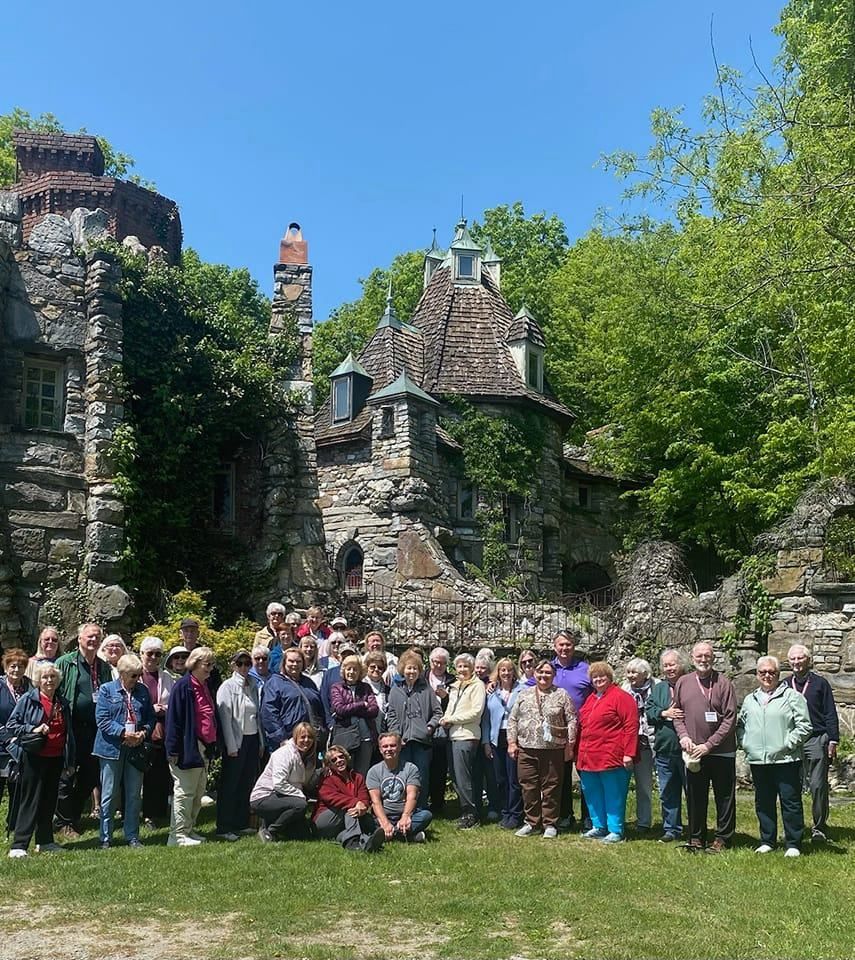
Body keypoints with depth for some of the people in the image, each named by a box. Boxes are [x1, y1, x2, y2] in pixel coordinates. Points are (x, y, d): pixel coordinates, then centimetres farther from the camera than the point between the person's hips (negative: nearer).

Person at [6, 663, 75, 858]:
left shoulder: (63, 703, 12)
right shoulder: (28, 699, -4)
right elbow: (11, 725, -5)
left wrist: (70, 760, 16)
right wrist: (33, 729, -19)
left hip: (55, 759, 5)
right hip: (34, 757, -5)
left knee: (49, 800, 11)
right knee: (30, 800, -5)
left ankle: (45, 841, 22)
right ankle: (19, 844, 0)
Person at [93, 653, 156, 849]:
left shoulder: (143, 691, 8)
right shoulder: (107, 690, -4)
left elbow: (150, 717, 11)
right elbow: (102, 719, -10)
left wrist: (144, 732, -9)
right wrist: (124, 733, -18)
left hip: (136, 749, 4)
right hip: (112, 748, -4)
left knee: (134, 795, 9)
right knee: (109, 795, 5)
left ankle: (132, 836, 20)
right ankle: (105, 838, 15)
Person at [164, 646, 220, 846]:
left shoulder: (206, 686, 13)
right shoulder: (183, 686, -14)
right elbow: (174, 719, -16)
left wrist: (213, 744, 18)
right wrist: (173, 749, -19)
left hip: (204, 747, 9)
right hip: (188, 748, -9)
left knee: (198, 793, 15)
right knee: (185, 792, -3)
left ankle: (188, 829, 25)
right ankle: (178, 835, 4)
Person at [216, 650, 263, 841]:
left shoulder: (253, 686, 12)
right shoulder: (228, 687, -6)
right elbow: (225, 717, -10)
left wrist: (261, 741, 11)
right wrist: (231, 746, -13)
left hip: (252, 739, 6)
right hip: (237, 740, -6)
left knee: (247, 784, 10)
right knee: (230, 785, -1)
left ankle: (241, 823, 20)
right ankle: (224, 828, 4)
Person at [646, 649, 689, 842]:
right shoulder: (658, 688, 14)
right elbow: (648, 711, 8)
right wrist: (664, 713, -10)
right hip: (664, 750, 4)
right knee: (667, 793, 11)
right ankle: (671, 830, 22)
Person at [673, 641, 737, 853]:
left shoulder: (723, 683, -6)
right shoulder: (683, 683, 5)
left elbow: (730, 719, -10)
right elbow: (677, 714, 11)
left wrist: (709, 745, -14)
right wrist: (683, 736, -6)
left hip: (721, 752, -3)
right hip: (693, 752, 3)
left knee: (724, 797, 7)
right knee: (695, 797, 11)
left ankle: (723, 838, 19)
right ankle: (696, 838, 23)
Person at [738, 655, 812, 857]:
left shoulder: (792, 696, -2)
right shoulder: (749, 700, 15)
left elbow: (804, 726, -7)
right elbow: (740, 725, 24)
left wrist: (788, 744, -11)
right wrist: (744, 743, 9)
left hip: (785, 760, -5)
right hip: (757, 761, 5)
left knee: (790, 802, -2)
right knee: (763, 803, 12)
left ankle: (793, 844, 8)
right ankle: (767, 841, 23)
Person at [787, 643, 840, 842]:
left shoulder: (820, 683, 3)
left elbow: (830, 714, 2)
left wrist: (833, 741, -3)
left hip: (816, 740, -3)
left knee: (818, 786, -4)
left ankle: (820, 827, 8)